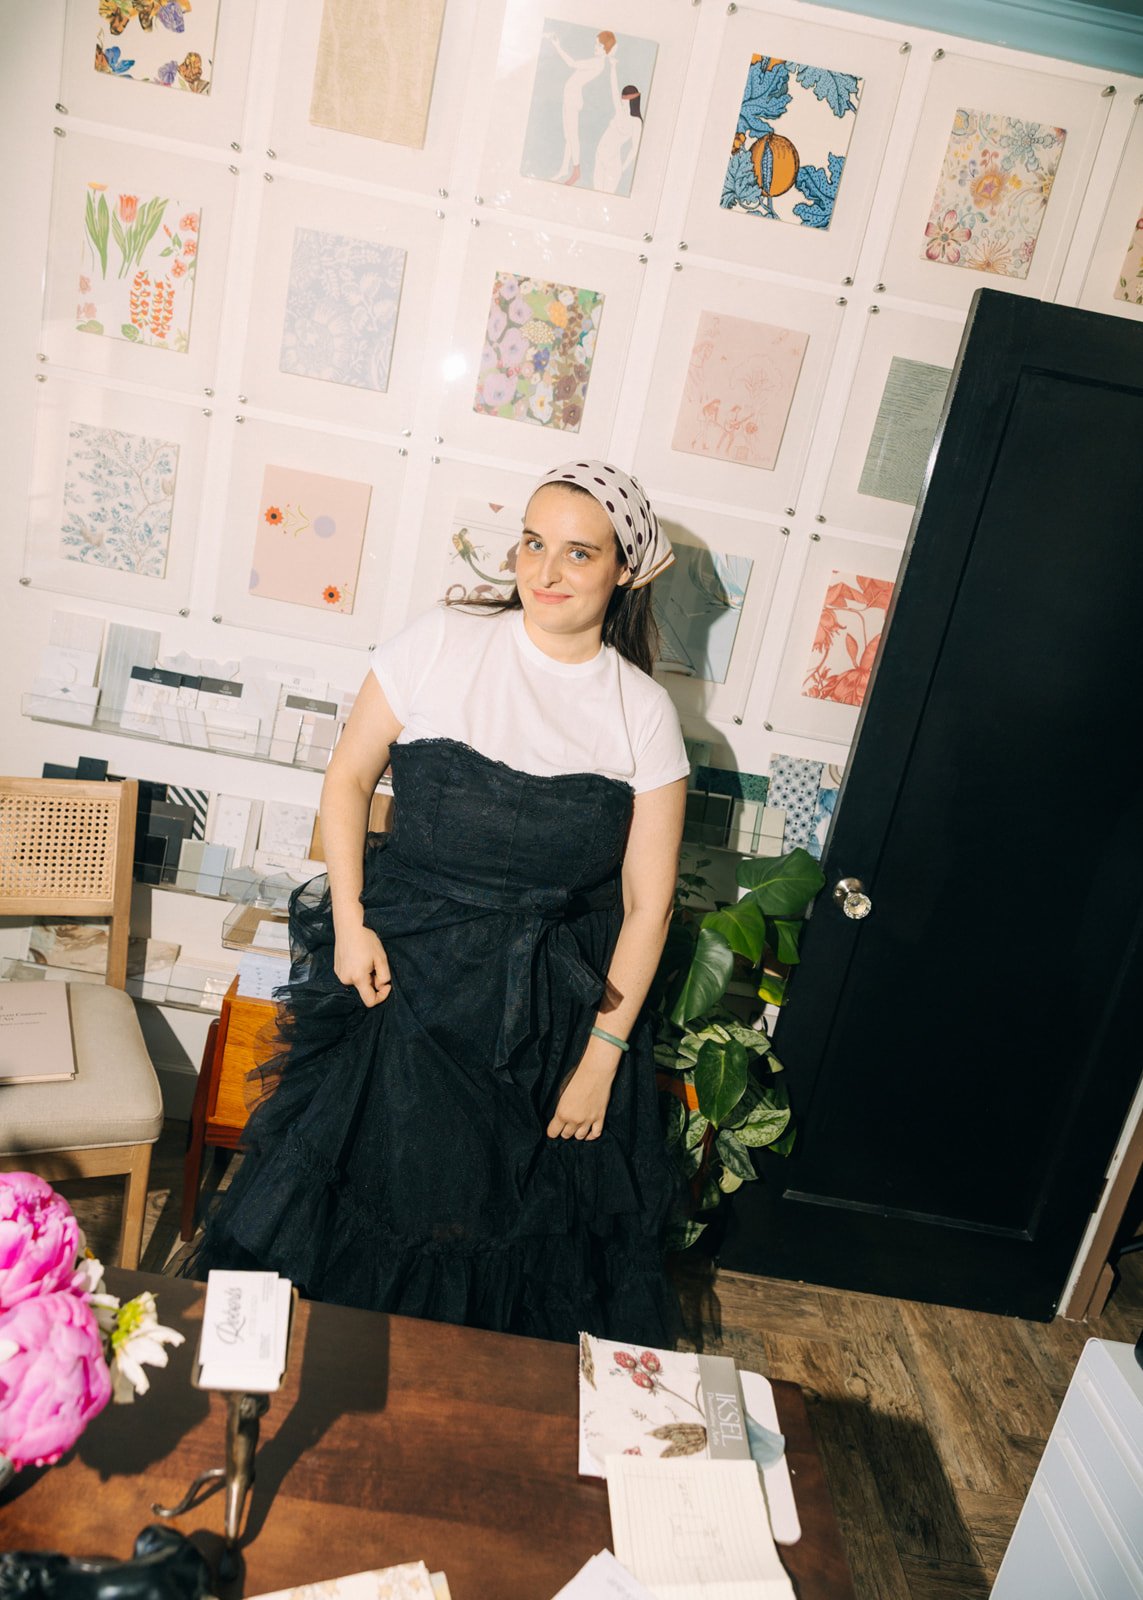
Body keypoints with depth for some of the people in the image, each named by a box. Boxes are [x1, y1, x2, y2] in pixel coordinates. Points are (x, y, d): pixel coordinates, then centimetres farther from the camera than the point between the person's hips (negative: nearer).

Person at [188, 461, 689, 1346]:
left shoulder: (644, 711, -7)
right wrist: (348, 924, -6)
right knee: (367, 1185, 10)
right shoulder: (441, 643, -7)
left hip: (554, 1008, 1)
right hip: (404, 968, 0)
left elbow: (647, 904, -5)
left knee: (528, 1228, 14)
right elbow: (350, 775, 3)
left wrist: (603, 1055, -5)